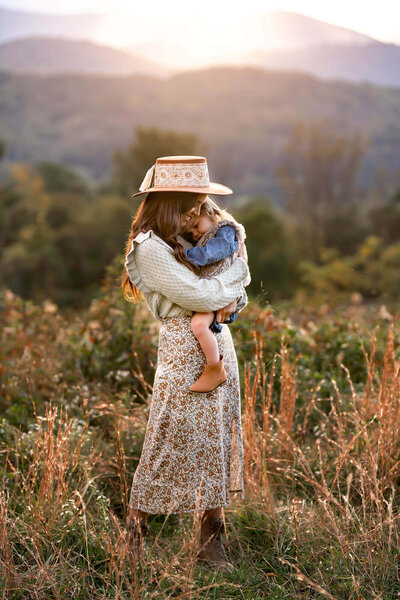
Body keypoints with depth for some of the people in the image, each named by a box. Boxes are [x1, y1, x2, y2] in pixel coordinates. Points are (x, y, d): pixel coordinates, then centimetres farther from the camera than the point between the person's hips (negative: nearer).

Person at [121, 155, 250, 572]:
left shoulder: (184, 240, 16)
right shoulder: (149, 247, -12)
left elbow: (236, 286, 19)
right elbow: (198, 295, -18)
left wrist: (232, 299, -5)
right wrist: (236, 270, -2)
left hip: (219, 345, 8)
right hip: (184, 349, -8)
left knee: (217, 443, 8)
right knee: (172, 443, -2)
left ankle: (211, 542, 17)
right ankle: (136, 529, 18)